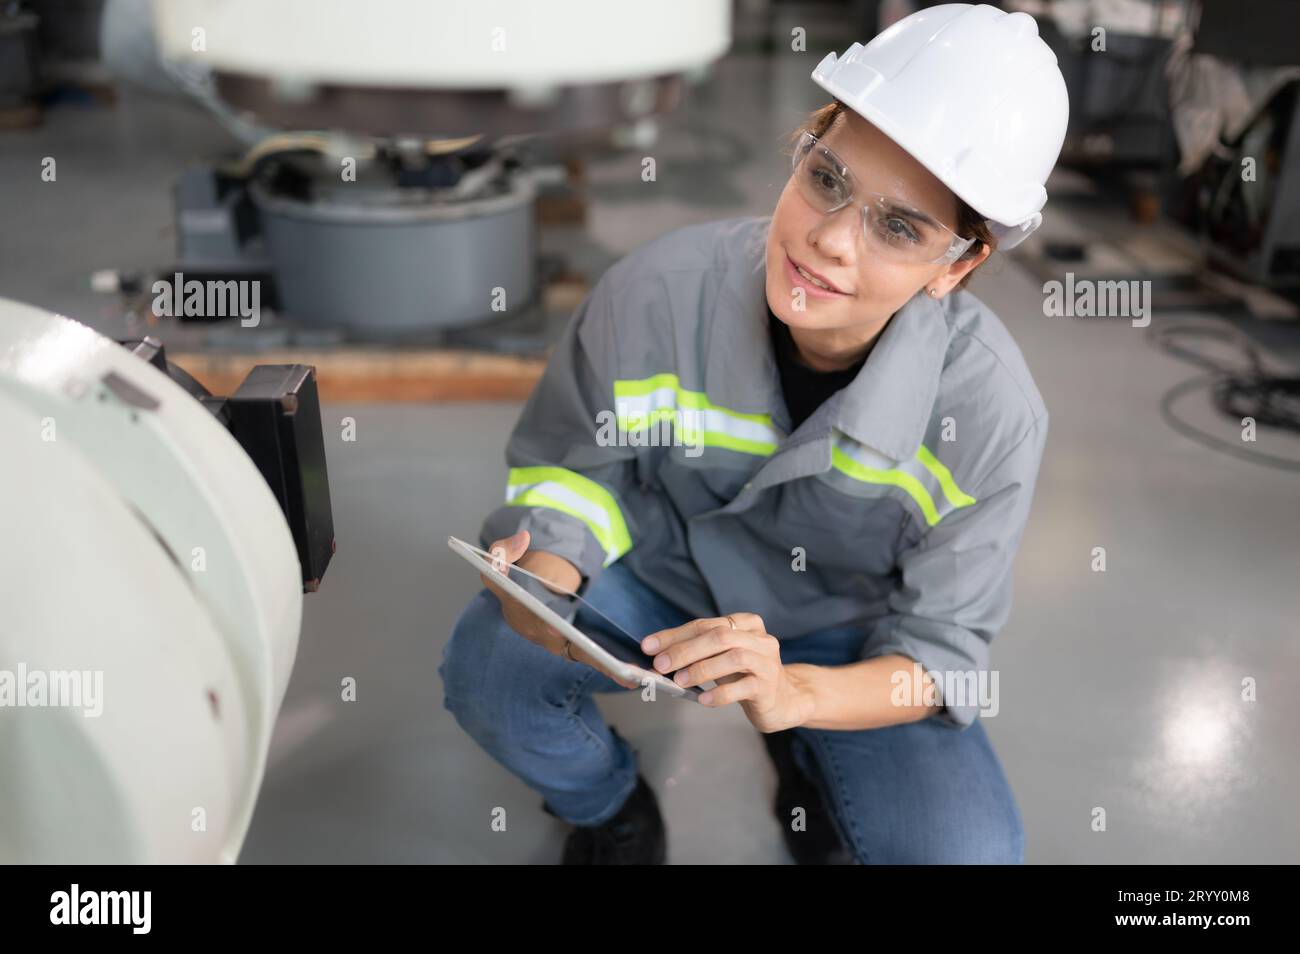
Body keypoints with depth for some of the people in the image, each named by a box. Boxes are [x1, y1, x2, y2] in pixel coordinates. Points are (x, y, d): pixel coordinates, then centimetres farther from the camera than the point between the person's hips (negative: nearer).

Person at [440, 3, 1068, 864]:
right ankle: (610, 807, 10)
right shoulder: (657, 291, -26)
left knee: (966, 850, -21)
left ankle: (809, 763, 15)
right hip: (665, 571, 1)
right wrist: (545, 575, -33)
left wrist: (792, 691, -37)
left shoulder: (991, 411, -26)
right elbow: (570, 465, -10)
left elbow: (942, 649, -17)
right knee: (489, 668, -27)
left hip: (844, 639, 0)